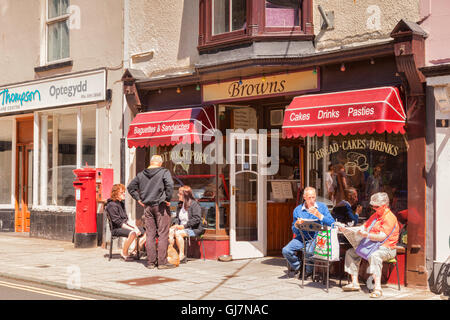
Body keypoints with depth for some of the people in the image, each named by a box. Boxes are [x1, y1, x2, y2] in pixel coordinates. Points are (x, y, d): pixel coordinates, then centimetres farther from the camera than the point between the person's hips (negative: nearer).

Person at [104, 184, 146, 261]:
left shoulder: (122, 203, 15)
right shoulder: (112, 205, -14)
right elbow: (118, 222, -19)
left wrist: (135, 227, -2)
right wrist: (132, 229, -22)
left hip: (125, 226, 9)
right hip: (116, 229, -9)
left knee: (145, 232, -2)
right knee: (132, 233, -36)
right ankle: (124, 254, -19)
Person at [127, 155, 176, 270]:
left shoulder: (141, 174, 10)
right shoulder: (164, 172, -6)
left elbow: (131, 187, 14)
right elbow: (169, 185, -21)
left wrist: (139, 199, 13)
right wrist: (168, 199, -11)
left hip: (147, 207, 5)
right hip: (161, 206, -5)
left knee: (150, 235, 9)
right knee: (163, 234, 0)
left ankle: (151, 262, 11)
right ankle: (162, 262, -1)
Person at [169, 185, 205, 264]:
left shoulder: (194, 204, -8)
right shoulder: (180, 205, 17)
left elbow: (196, 219, -16)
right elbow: (177, 217, 25)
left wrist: (184, 226, -19)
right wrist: (176, 224, 2)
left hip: (194, 229, -7)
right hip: (181, 228, 7)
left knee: (177, 233, -32)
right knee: (170, 231, -23)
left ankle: (182, 256, -26)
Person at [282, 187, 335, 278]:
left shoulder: (322, 207, 3)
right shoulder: (298, 210, 8)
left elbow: (332, 224, -7)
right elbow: (294, 231, 10)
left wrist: (319, 215, -17)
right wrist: (296, 225, -14)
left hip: (316, 237, -3)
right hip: (301, 238, 3)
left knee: (309, 251, -33)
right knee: (285, 251, -20)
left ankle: (309, 270, 0)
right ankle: (297, 266, 12)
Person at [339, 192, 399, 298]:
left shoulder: (390, 218, -12)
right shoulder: (375, 215, 19)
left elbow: (382, 237, -22)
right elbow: (364, 227, 19)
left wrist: (367, 235, -34)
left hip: (386, 248, -10)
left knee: (374, 256, -40)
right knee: (350, 252, 0)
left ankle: (377, 288, -45)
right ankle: (354, 282, -3)